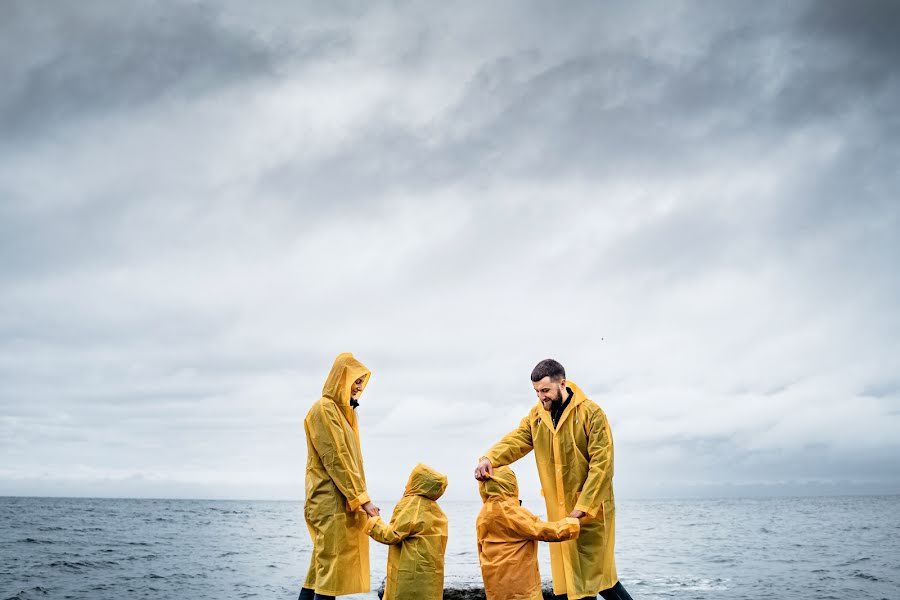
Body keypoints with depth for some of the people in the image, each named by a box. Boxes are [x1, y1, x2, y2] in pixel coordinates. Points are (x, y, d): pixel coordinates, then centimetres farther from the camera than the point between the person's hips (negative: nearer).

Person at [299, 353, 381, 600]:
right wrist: (362, 498, -18)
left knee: (321, 569, 11)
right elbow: (336, 460, -17)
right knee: (331, 569, -10)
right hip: (331, 503, -10)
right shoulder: (324, 409, -11)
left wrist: (359, 498, 9)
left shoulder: (341, 411, 19)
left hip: (342, 503, 10)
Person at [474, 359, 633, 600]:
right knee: (568, 577, 10)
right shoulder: (536, 415, 5)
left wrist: (583, 506, -21)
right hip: (558, 510, 6)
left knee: (594, 574, -2)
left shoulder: (590, 413, -12)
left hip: (590, 507, -5)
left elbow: (602, 464, -16)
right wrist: (489, 459, -28)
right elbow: (515, 440, -7)